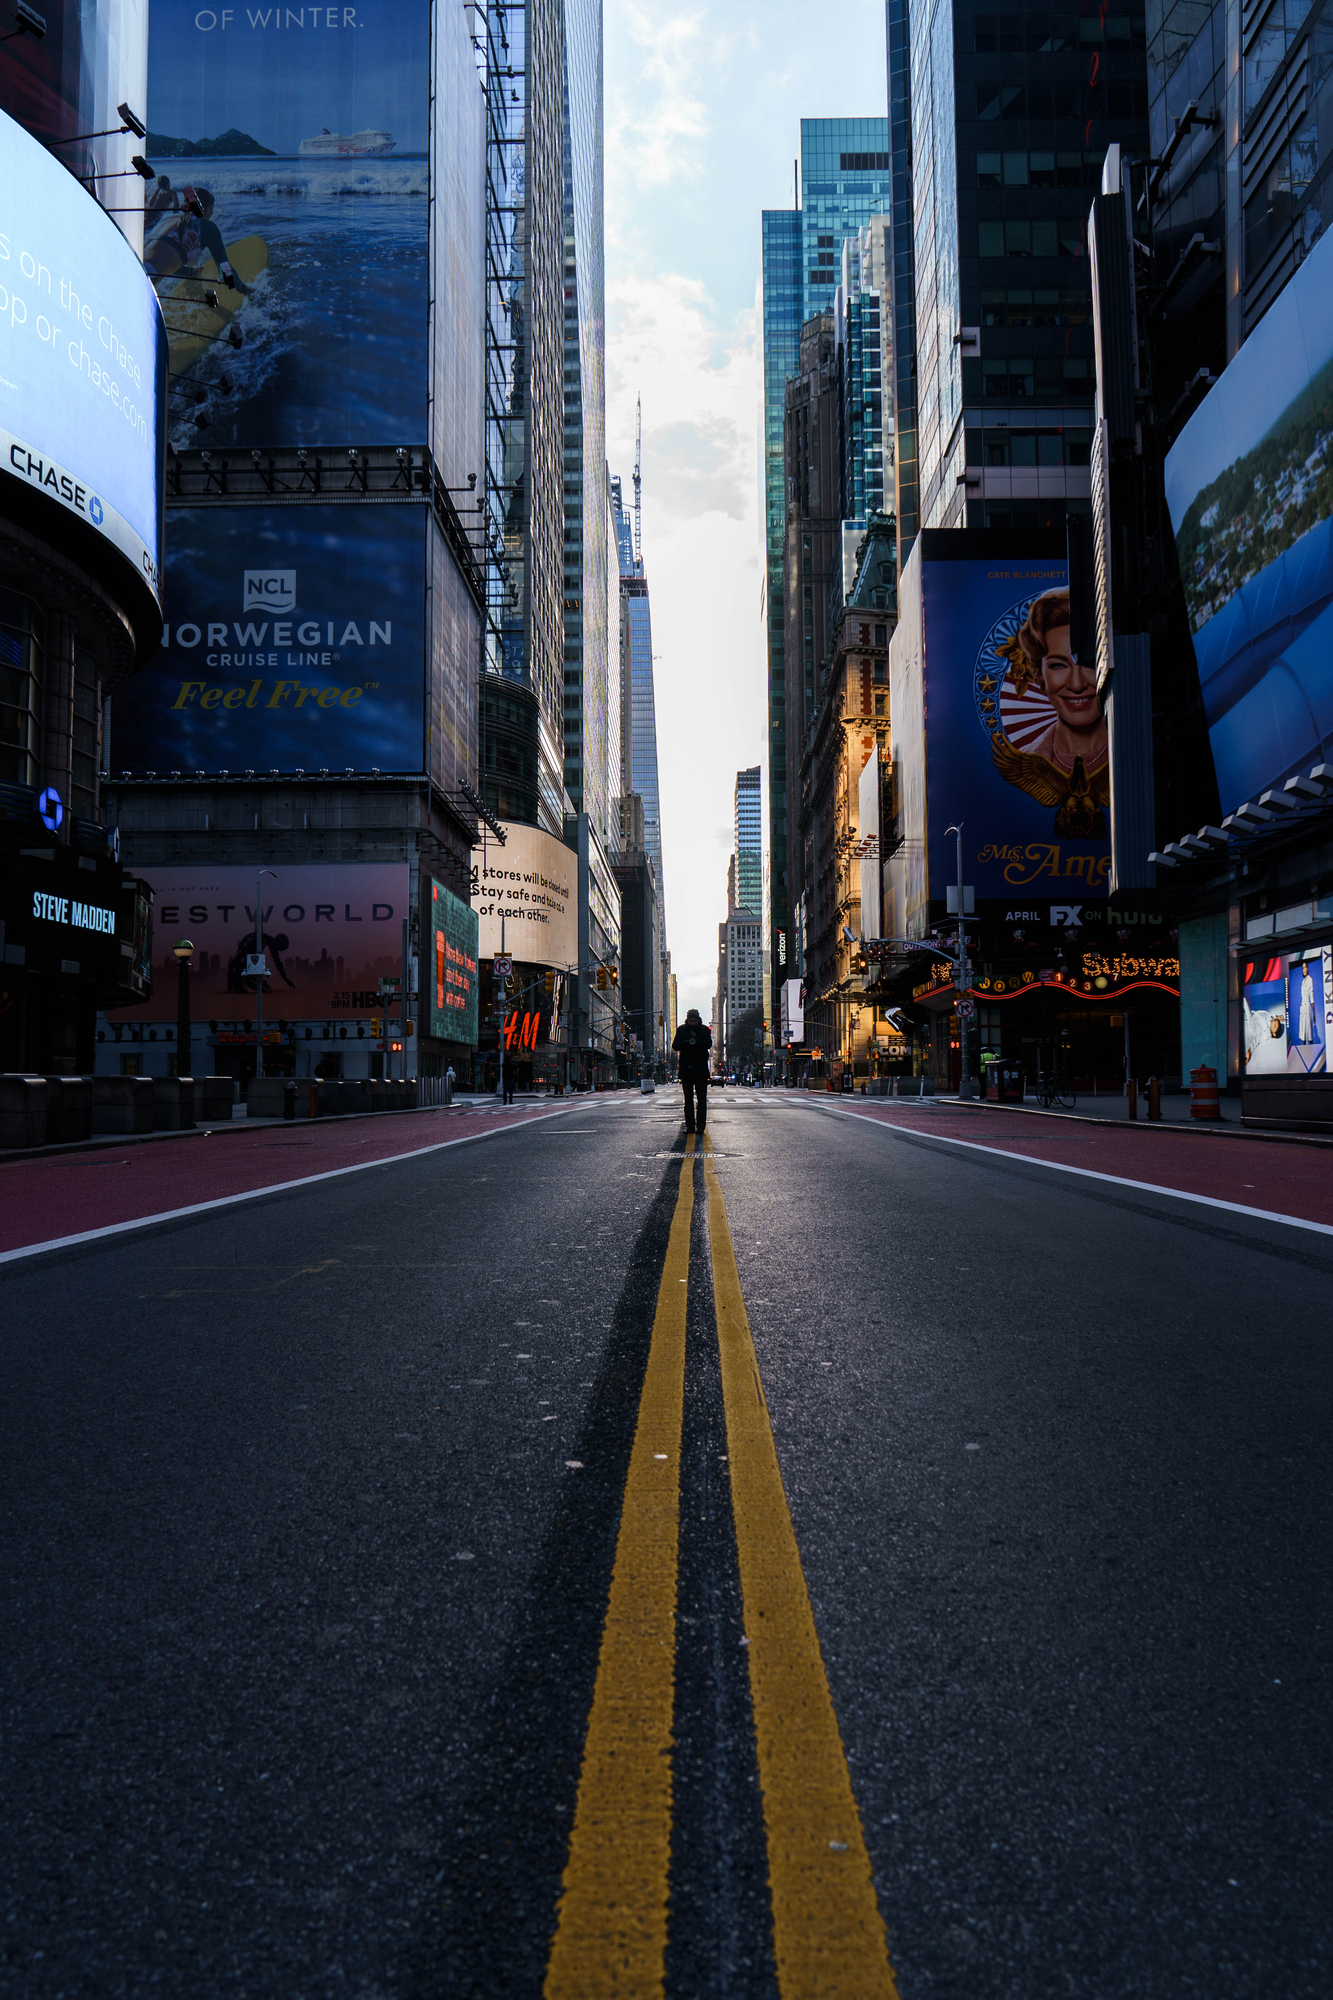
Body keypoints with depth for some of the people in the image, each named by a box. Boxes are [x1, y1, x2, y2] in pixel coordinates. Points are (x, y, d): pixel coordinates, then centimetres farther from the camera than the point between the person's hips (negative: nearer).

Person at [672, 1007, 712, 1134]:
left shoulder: (705, 1030, 4)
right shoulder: (681, 1029, 6)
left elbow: (709, 1044, -8)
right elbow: (675, 1046, 0)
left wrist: (699, 1042, -29)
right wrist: (685, 1043, -22)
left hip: (701, 1070, -1)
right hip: (686, 1069, 1)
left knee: (702, 1099, -1)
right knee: (688, 1099, 5)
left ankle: (700, 1125, 2)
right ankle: (690, 1125, 8)